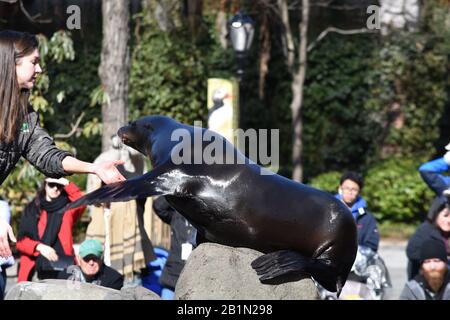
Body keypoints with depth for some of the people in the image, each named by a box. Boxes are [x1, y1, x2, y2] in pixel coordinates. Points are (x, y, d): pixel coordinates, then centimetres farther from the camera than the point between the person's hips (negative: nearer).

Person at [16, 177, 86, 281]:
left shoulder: (67, 210, 13)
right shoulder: (32, 209, 13)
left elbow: (81, 203, -11)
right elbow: (21, 240, 6)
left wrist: (67, 184, -11)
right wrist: (39, 247, -12)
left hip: (62, 269, -1)